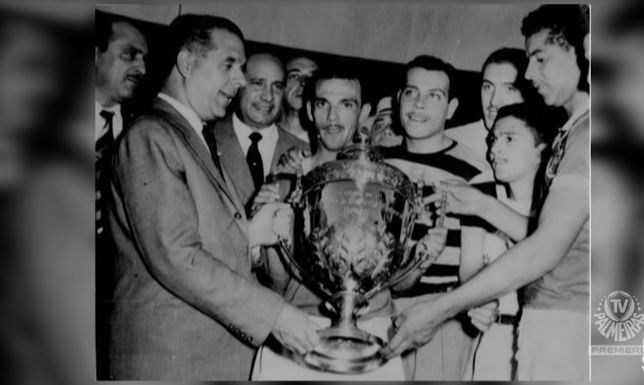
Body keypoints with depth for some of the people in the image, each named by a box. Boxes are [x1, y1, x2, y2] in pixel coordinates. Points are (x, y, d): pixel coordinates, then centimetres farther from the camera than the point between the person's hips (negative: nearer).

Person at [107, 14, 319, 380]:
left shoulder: (201, 139, 14)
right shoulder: (150, 137, -14)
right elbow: (176, 257, -22)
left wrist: (247, 232, -5)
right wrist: (273, 313, -22)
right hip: (171, 357, -8)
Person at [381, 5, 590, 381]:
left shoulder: (584, 132, -15)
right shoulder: (573, 131, 16)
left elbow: (545, 250, -22)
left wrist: (440, 309, -21)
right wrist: (482, 205, 6)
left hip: (567, 321, -9)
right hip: (559, 317, 9)